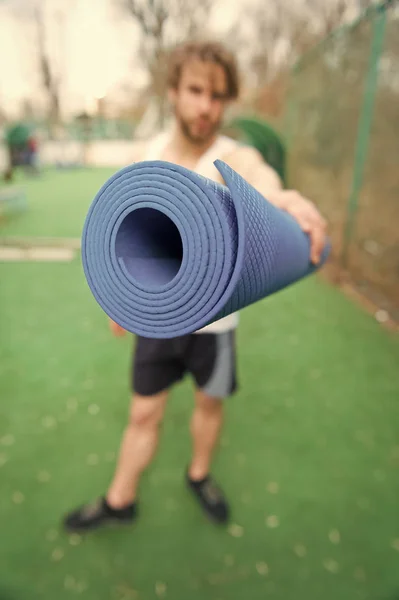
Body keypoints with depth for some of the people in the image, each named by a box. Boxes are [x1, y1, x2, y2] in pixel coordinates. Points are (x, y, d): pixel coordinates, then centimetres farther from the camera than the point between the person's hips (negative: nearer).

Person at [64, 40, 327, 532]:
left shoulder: (237, 160, -16)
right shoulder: (145, 155, -5)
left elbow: (266, 185, -40)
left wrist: (290, 201, -64)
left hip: (213, 319, -1)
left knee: (210, 402, 18)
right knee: (144, 414, 12)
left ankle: (199, 475, 48)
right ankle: (119, 501, 37)